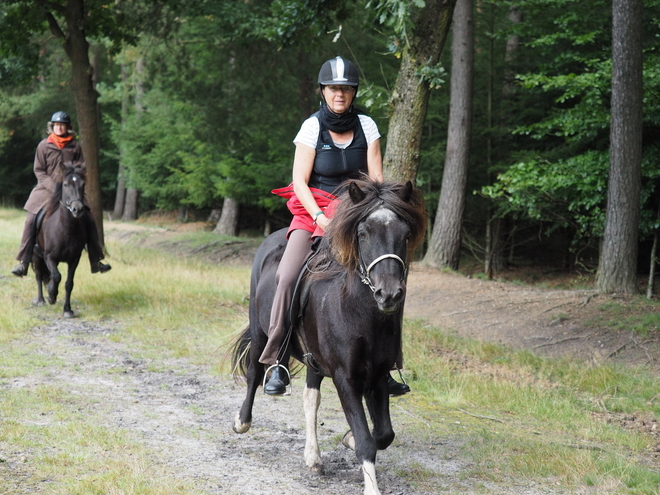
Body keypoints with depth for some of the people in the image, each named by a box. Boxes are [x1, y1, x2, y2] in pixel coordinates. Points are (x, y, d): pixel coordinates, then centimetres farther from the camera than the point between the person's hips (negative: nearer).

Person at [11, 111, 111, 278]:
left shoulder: (75, 146, 4)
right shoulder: (44, 146, 1)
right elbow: (39, 171, 0)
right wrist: (53, 187, -12)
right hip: (47, 188, -1)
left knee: (89, 221, -5)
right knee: (31, 221, -17)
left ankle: (96, 262, 6)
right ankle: (23, 263, -13)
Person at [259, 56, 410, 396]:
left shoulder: (366, 125, 4)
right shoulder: (312, 127, -5)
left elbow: (376, 177, 3)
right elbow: (300, 181, -8)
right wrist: (320, 218, -21)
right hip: (313, 210, -3)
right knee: (288, 275, -25)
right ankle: (276, 361, -16)